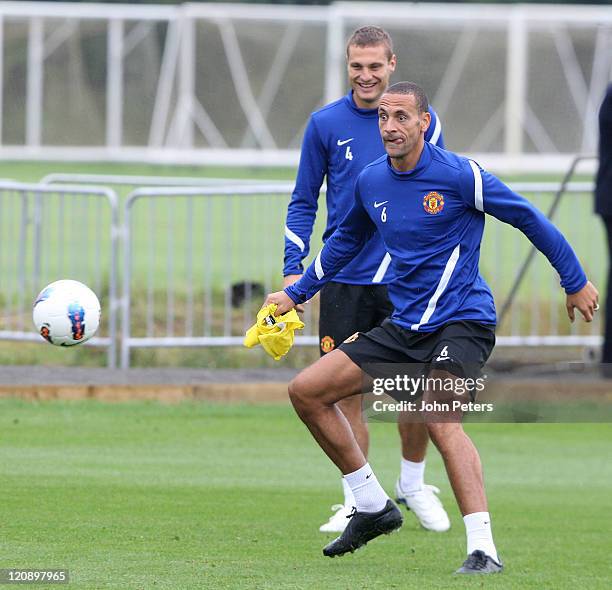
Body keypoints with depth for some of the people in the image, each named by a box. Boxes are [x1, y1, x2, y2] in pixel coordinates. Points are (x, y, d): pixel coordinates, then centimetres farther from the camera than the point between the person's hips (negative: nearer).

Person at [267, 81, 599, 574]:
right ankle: (373, 506, 14)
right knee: (306, 391, 3)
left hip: (462, 321, -7)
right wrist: (296, 293, 24)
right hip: (404, 326, 7)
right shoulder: (370, 182, 6)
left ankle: (484, 549, -35)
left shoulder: (458, 175, -13)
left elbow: (529, 218, -4)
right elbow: (345, 241, 26)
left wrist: (576, 282, 2)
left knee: (440, 420, -31)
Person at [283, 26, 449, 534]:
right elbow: (303, 202, 9)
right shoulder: (326, 124, 2)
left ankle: (413, 485, 23)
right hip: (344, 279, 0)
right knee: (347, 392, -2)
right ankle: (356, 501, 7)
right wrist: (294, 269, 0)